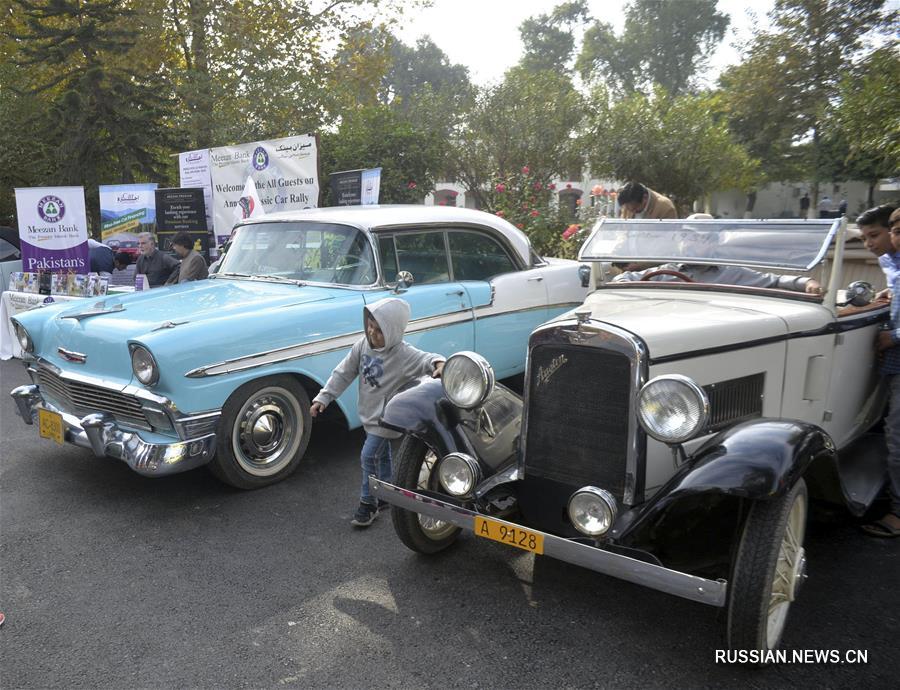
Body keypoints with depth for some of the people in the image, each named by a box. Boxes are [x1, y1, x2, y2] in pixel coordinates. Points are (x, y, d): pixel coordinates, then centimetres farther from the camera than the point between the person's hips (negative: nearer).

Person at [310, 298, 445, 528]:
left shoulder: (403, 354, -24)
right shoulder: (363, 345, -7)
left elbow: (425, 359, -40)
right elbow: (344, 373, 0)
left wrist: (438, 363, -64)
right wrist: (324, 397, -2)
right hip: (370, 413, 7)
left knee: (369, 456, -7)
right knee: (381, 455, 21)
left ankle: (368, 503, 9)